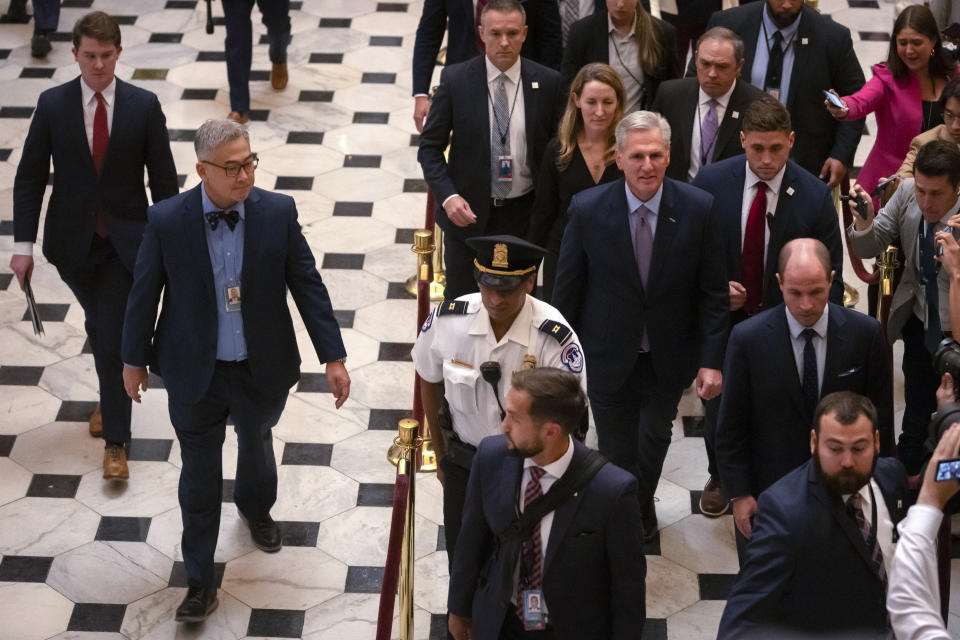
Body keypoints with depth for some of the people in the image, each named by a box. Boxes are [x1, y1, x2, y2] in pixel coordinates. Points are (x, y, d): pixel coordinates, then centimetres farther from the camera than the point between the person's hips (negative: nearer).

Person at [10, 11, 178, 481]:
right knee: (98, 324, 20)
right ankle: (111, 399, 47)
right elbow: (30, 176, -3)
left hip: (126, 239, -2)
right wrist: (23, 243, -7)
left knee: (114, 335, -7)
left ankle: (115, 440, 3)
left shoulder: (143, 106, -10)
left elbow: (163, 178, -3)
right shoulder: (52, 105, -7)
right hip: (72, 239, 2)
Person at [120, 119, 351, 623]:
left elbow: (308, 286, -7)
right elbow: (144, 293, -5)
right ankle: (200, 579, 24)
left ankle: (256, 508, 61)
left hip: (262, 371, 2)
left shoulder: (278, 212, -15)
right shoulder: (167, 220, -19)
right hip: (195, 374, -2)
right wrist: (134, 359, 4)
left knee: (256, 444, 29)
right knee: (199, 477, 9)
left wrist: (333, 357, -6)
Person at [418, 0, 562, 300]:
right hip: (467, 211, -1)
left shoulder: (548, 83, -5)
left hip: (524, 216, 1)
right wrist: (448, 196, -19)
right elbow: (430, 147, -4)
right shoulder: (455, 80, -8)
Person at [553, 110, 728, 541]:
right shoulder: (587, 210, -18)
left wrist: (712, 360, -11)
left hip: (669, 359, 2)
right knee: (617, 456, 10)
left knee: (655, 439, 27)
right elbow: (567, 290, -6)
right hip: (608, 359, -2)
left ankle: (642, 503, 57)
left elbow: (714, 292, -8)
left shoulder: (698, 209, -16)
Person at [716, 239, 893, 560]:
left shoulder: (866, 334, -8)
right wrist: (739, 493, -6)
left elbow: (879, 417, 1)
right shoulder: (747, 338, -12)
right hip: (768, 492, -1)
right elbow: (731, 425, -5)